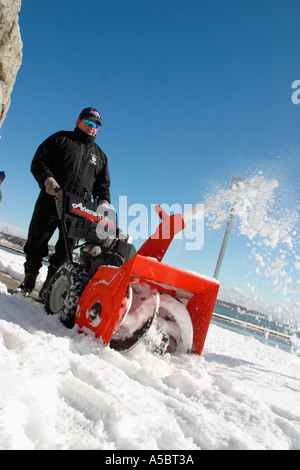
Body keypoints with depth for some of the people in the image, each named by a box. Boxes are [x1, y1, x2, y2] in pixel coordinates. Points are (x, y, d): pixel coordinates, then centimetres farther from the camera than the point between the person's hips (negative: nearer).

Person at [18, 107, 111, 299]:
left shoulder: (100, 155, 22)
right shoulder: (61, 139, 12)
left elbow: (103, 184, 20)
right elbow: (38, 161, 4)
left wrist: (103, 201, 0)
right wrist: (47, 178, -16)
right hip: (51, 200, -2)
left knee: (65, 250, -1)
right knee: (36, 242, 2)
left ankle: (49, 287, 9)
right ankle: (28, 283, 18)